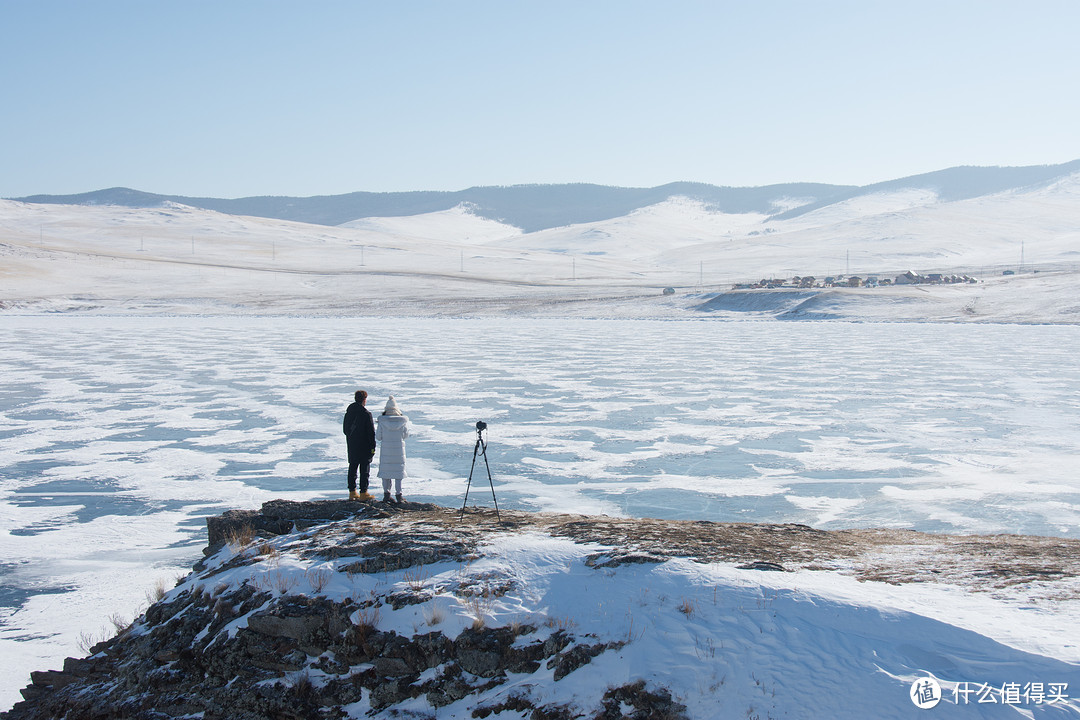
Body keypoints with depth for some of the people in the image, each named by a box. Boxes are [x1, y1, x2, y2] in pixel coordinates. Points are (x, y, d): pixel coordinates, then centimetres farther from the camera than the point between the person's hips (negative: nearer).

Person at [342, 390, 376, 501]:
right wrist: (373, 447, -7)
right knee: (365, 469, 0)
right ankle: (363, 493, 0)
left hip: (351, 445, 6)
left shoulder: (348, 412, 5)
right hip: (364, 446, -6)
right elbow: (371, 432, -13)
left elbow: (345, 429, 14)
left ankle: (352, 492, 14)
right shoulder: (366, 414, -15)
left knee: (352, 468, 12)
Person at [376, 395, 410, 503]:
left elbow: (378, 437, -5)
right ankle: (399, 494, 9)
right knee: (398, 471, 9)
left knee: (385, 470, 11)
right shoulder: (402, 421, -8)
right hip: (399, 449, 1)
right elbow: (405, 435, 4)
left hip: (385, 450, -1)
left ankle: (386, 494, 11)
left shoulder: (382, 421, -10)